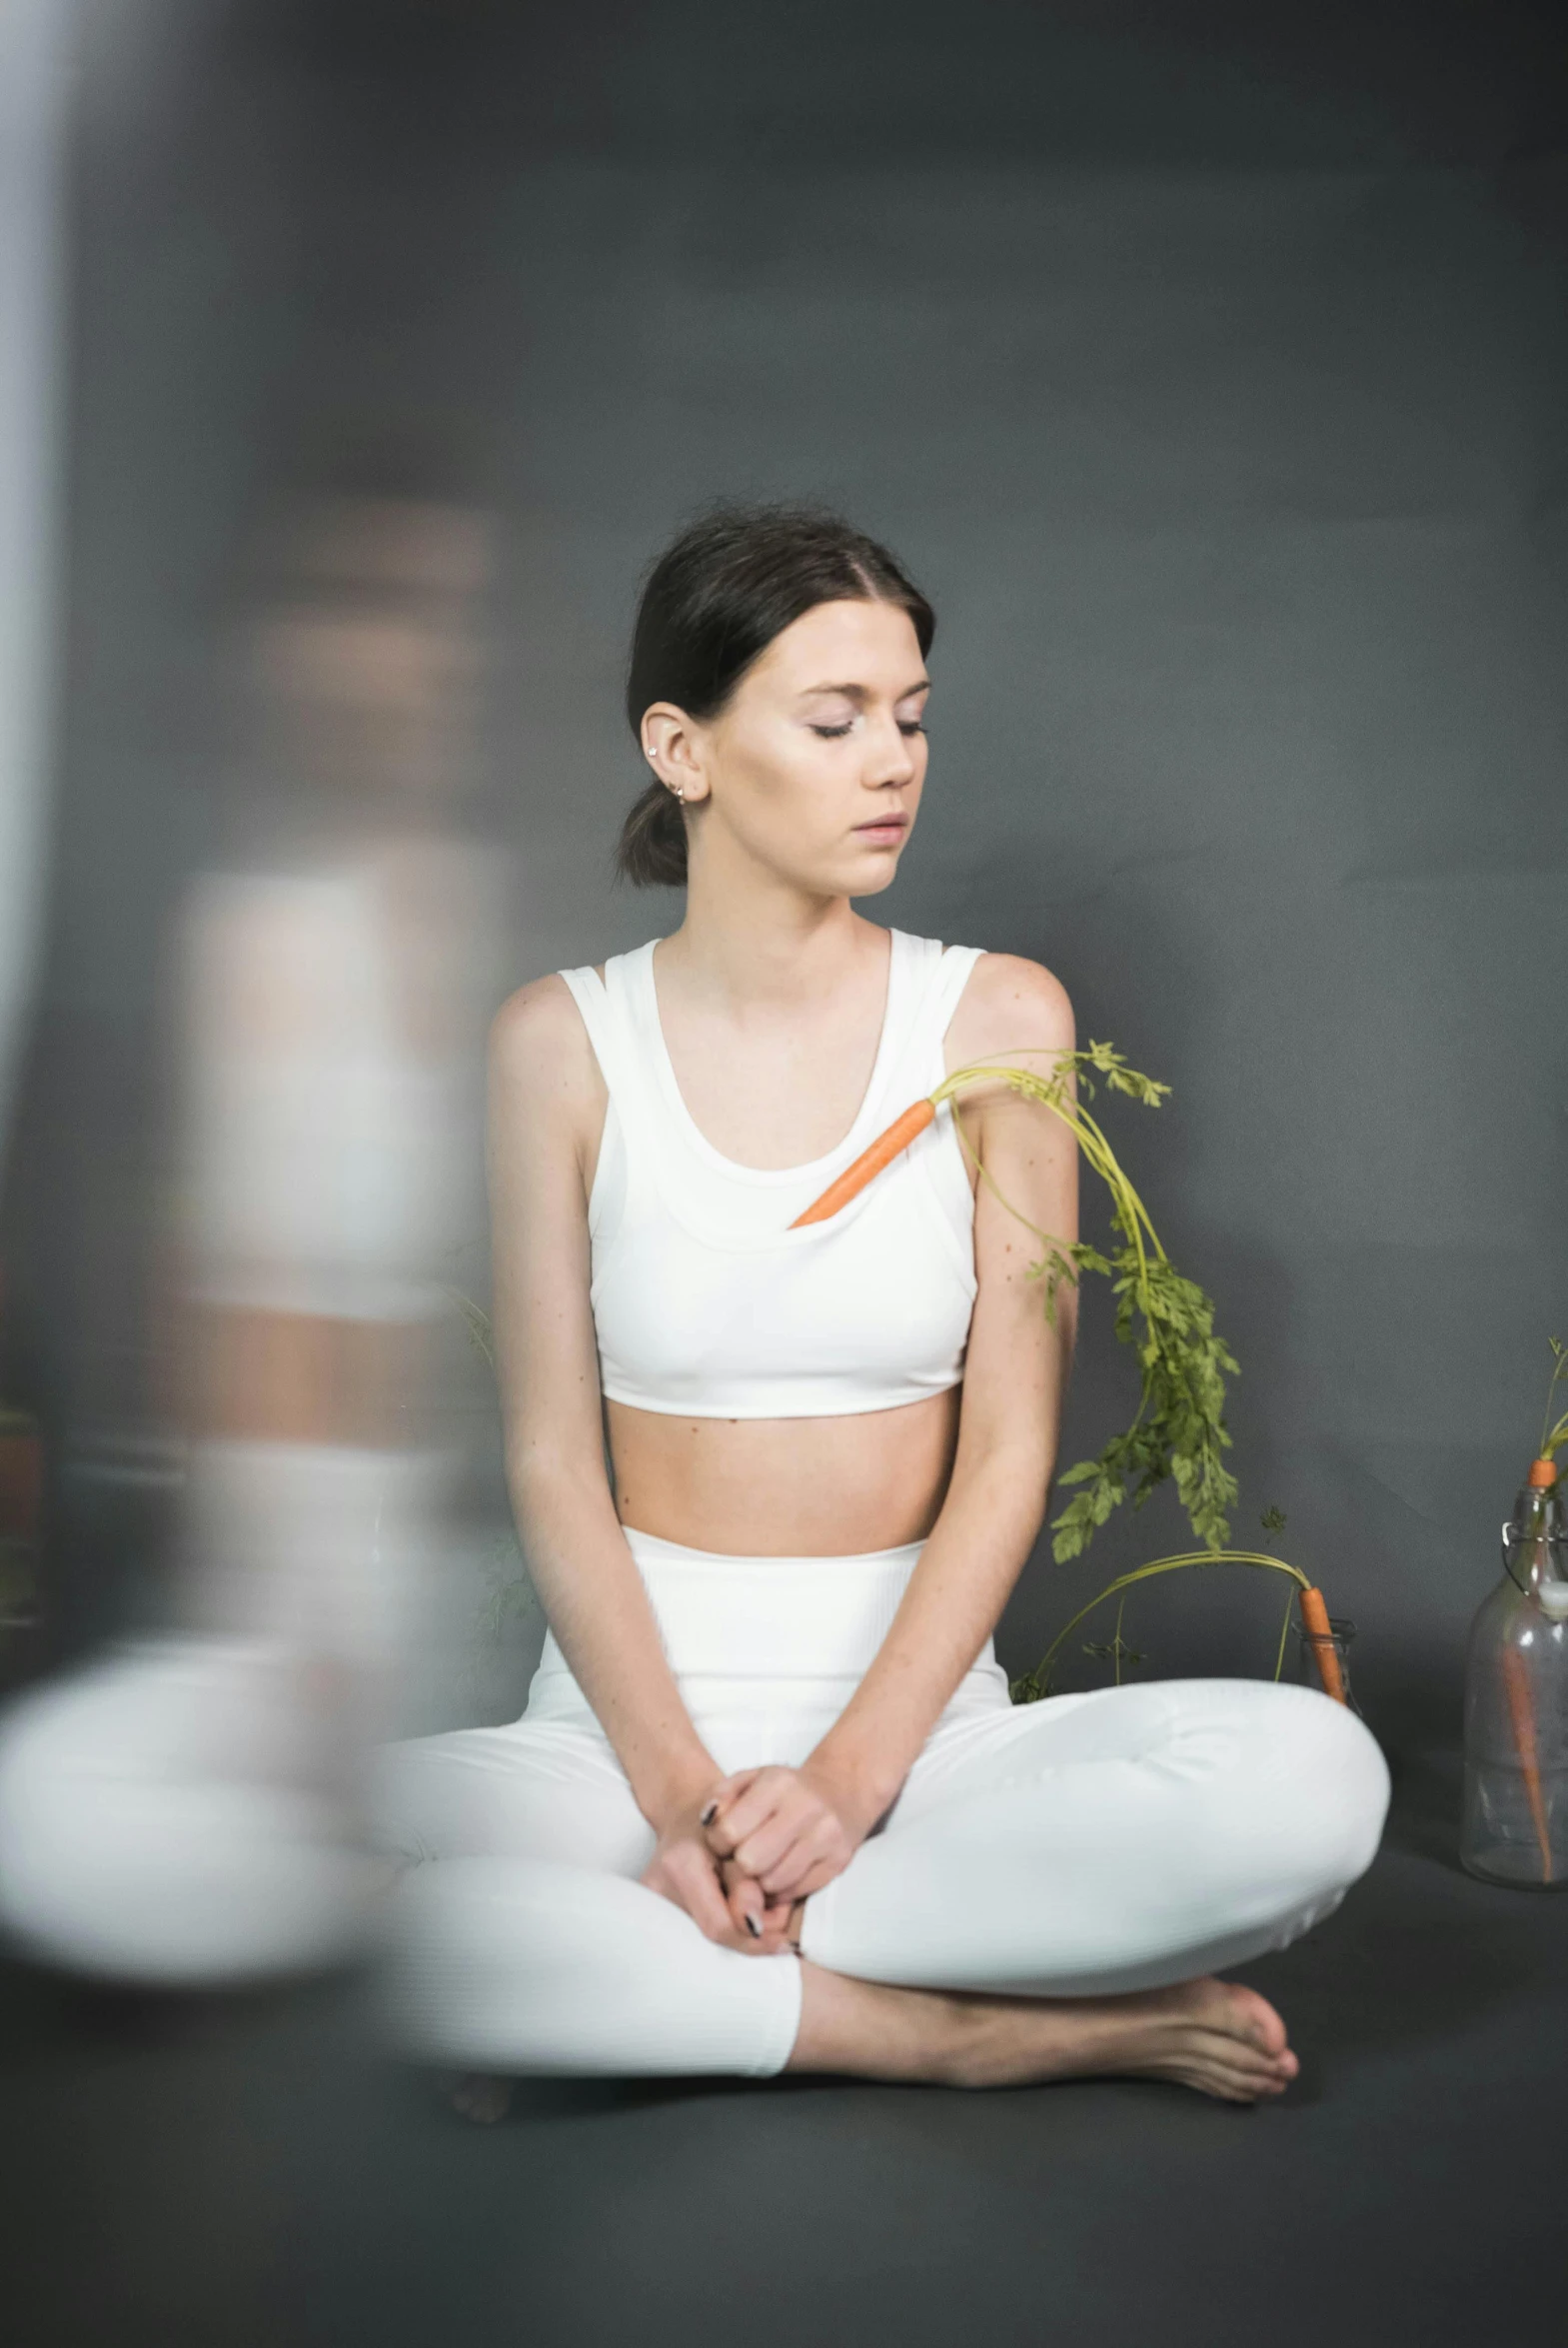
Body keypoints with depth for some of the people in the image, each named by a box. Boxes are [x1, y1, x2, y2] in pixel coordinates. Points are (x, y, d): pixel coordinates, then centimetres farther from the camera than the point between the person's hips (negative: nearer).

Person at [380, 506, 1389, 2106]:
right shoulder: (564, 1041, 0)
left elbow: (1010, 1445, -3)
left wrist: (851, 1775, -15)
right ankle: (994, 2032, -18)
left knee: (1314, 1778, -28)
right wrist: (680, 1788, -16)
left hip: (924, 1714, 1)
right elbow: (552, 1459, -3)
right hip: (627, 1713, 0)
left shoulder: (996, 1019, 1)